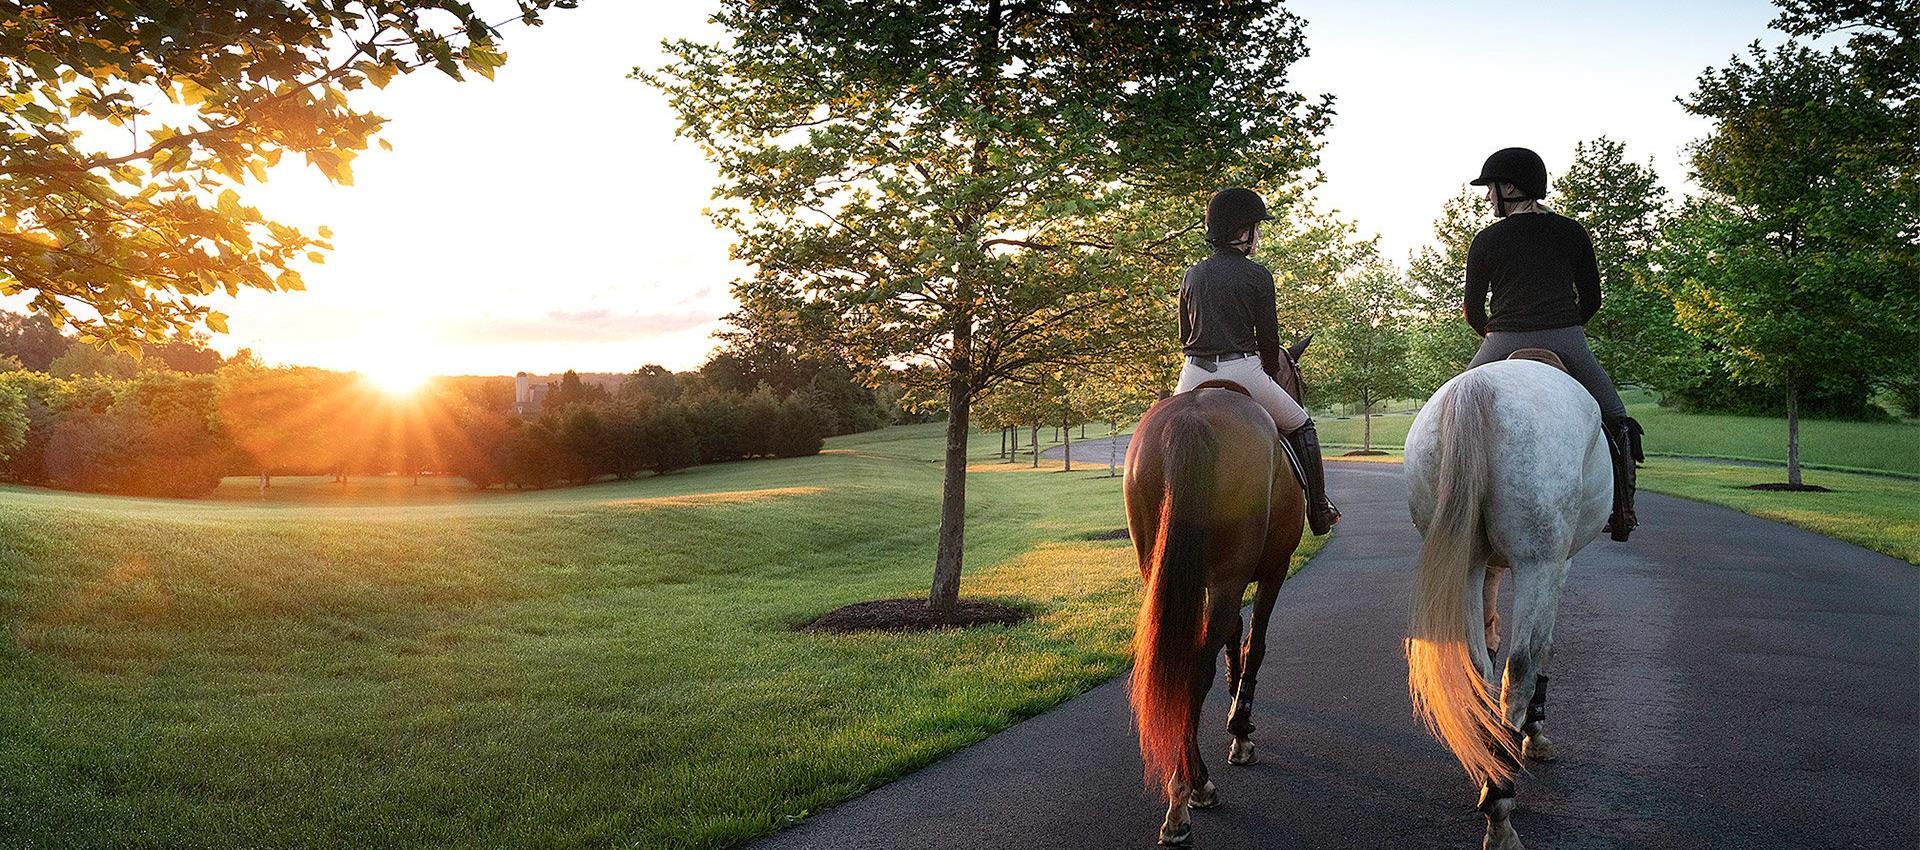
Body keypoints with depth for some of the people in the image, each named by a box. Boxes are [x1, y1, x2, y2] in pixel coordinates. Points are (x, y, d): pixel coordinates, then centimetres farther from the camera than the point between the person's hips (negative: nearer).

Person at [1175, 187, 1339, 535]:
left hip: (1194, 376, 4)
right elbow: (1268, 339, -1)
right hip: (1241, 373, -3)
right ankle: (1319, 512, 21)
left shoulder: (1192, 275, 9)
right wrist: (1269, 374, 17)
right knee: (1300, 426, 19)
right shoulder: (1257, 276, -4)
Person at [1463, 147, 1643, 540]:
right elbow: (1591, 298, 13)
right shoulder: (1572, 232, 8)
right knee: (1615, 419, 21)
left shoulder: (1486, 241, 1)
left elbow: (1473, 311, 6)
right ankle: (1623, 510, 12)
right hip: (1567, 342, 2)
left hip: (1504, 345, -1)